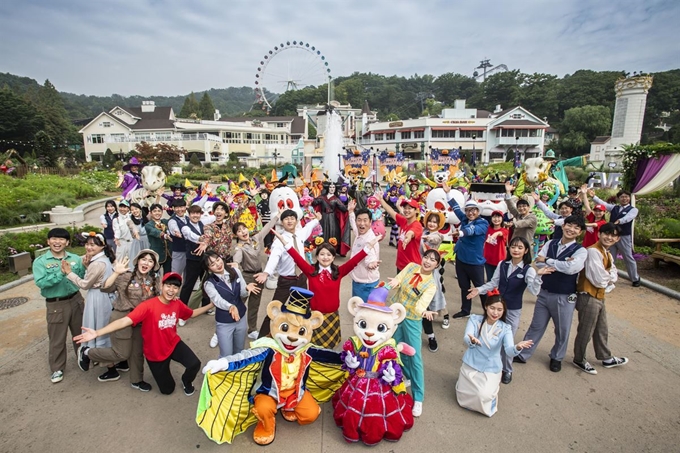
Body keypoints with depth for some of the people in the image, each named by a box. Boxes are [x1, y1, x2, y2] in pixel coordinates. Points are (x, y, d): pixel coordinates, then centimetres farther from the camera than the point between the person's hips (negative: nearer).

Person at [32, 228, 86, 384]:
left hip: (76, 300, 3)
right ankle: (57, 369, 27)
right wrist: (60, 273, -30)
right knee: (57, 339, 9)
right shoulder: (40, 261, -8)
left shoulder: (75, 258, 1)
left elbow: (83, 278, 4)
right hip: (56, 305, -3)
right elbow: (40, 283, -20)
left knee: (80, 333, 18)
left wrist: (86, 267, -14)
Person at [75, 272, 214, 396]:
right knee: (167, 389, 9)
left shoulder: (178, 304, -10)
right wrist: (97, 333, -44)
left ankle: (186, 381, 13)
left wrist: (211, 305, 7)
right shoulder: (148, 305, -27)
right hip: (155, 353, -3)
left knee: (195, 364, -24)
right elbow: (125, 321, -34)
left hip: (174, 344, 3)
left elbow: (192, 313, 10)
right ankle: (161, 369, 42)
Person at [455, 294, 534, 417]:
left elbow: (509, 351, -26)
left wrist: (517, 347, -50)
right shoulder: (474, 319, -13)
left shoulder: (505, 328, -12)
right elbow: (466, 338, -29)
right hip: (470, 365, 1)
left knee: (484, 397, -20)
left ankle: (493, 385, 16)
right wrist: (472, 341, -54)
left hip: (491, 369, -1)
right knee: (463, 397, 3)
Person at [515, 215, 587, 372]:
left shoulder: (580, 251, -9)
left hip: (564, 297, -2)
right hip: (544, 293, 3)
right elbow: (538, 264, -9)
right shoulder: (550, 244, 1)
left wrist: (548, 260, -16)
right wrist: (561, 265, -21)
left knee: (562, 331, 15)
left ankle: (556, 358, 38)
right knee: (536, 326, 14)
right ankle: (523, 354, 26)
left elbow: (571, 268, -27)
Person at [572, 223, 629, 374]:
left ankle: (606, 358, 40)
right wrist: (609, 277, -2)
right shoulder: (593, 251, -19)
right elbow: (599, 279, -22)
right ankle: (579, 360, 20)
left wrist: (607, 277, -9)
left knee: (602, 330, 23)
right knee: (585, 331, 4)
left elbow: (614, 275, 11)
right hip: (589, 298, -10)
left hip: (599, 297, 10)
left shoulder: (607, 254, 14)